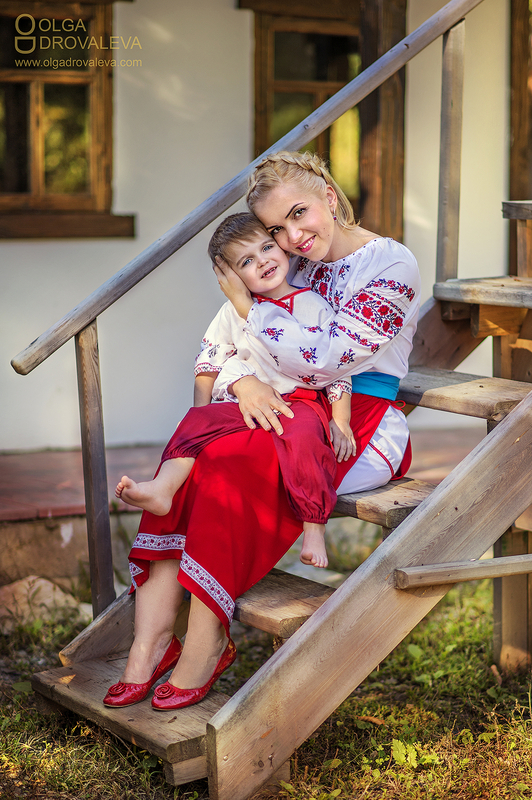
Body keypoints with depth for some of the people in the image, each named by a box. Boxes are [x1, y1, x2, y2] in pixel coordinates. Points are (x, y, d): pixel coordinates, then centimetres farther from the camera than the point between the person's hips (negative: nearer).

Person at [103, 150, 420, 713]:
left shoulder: (392, 265, -7)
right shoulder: (294, 269, 14)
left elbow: (325, 358, -19)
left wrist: (248, 307, -9)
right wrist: (243, 380, -14)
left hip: (363, 427, -6)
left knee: (232, 462, -31)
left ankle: (205, 643, -23)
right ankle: (151, 635, -26)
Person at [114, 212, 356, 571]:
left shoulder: (316, 307, 5)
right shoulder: (234, 312, 11)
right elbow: (208, 363, 17)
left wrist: (340, 422, -3)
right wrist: (203, 411, 6)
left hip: (300, 401, -3)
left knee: (303, 438, -34)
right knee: (199, 420, -22)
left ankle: (314, 529, -31)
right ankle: (163, 488, -33)